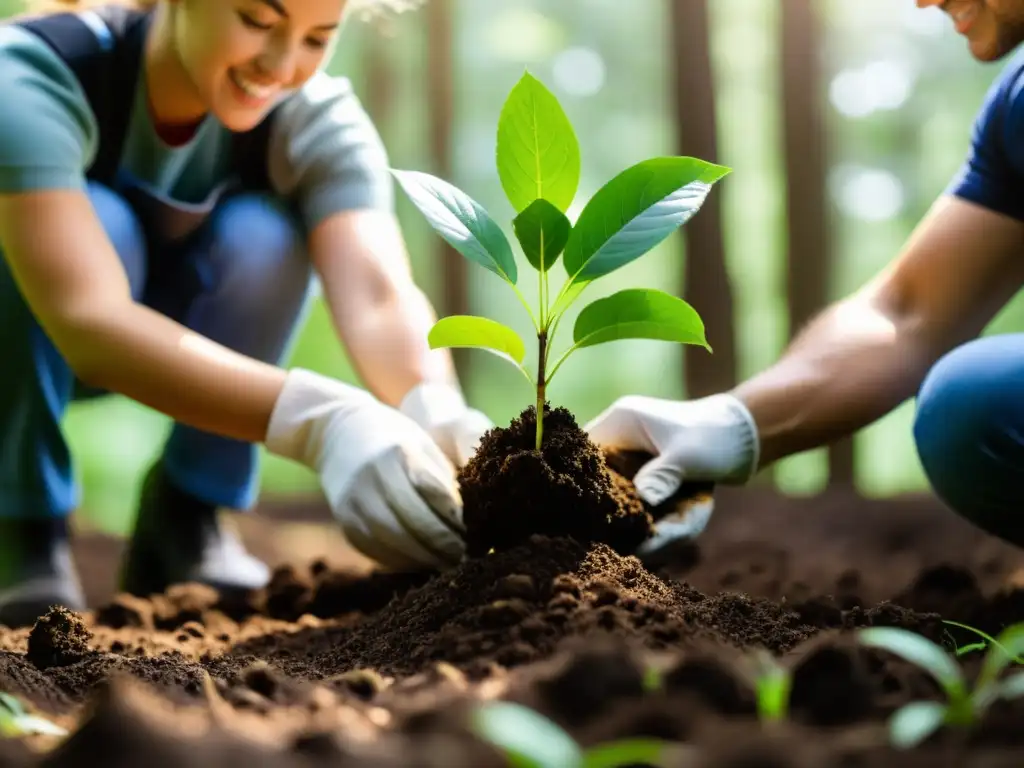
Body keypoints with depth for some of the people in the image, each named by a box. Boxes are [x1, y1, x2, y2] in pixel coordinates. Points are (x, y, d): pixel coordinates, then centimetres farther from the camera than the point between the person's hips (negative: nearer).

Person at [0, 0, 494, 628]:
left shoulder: (316, 118, -23)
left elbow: (379, 296, -39)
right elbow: (89, 324, -49)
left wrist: (443, 420, -62)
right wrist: (320, 421, -63)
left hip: (180, 336, 3)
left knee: (261, 238, -28)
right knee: (99, 225, -34)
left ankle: (184, 519, -7)